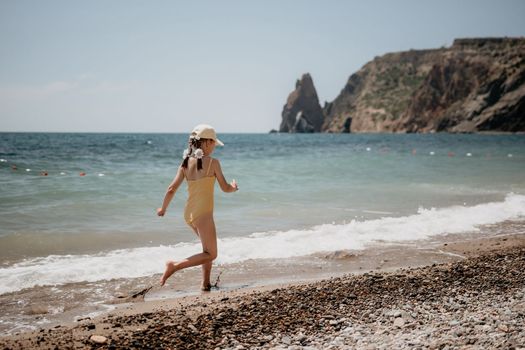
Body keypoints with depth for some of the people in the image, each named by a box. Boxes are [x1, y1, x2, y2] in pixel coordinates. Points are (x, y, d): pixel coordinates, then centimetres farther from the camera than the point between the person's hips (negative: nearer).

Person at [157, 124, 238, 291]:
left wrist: (163, 209, 16)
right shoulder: (212, 162, -11)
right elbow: (225, 188, -4)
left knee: (208, 248, 25)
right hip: (203, 213, -7)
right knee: (211, 254, 5)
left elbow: (171, 189, 2)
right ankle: (174, 265, -8)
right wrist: (234, 187, 19)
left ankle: (206, 283, 24)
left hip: (189, 213, 7)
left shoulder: (185, 163, 3)